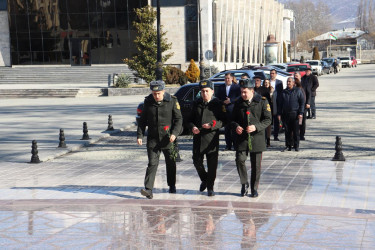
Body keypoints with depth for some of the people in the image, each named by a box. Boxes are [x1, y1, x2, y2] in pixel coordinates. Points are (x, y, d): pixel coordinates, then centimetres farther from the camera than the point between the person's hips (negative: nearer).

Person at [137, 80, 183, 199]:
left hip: (168, 138, -1)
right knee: (152, 163, -9)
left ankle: (172, 185, 32)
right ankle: (148, 189, -15)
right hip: (153, 138, 1)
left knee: (170, 162, 12)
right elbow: (142, 120, 9)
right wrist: (139, 135, 0)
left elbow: (178, 119, -3)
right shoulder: (148, 102, 3)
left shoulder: (172, 101, -5)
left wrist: (174, 133, -16)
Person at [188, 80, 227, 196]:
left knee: (212, 164, -1)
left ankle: (210, 187, 10)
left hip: (212, 138, -4)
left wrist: (212, 125, -18)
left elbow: (224, 120, -3)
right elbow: (191, 119, 18)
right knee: (197, 161, 6)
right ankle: (204, 179, 32)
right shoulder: (197, 103, 13)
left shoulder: (218, 104, -1)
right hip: (198, 137, 4)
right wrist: (192, 127, -4)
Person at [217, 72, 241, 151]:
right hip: (224, 110, 3)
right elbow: (218, 98, 16)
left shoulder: (236, 87, 5)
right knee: (227, 128, 3)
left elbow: (239, 97, -3)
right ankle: (228, 145, 7)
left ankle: (235, 144, -1)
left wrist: (230, 100, -13)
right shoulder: (221, 87, 16)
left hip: (233, 110, -3)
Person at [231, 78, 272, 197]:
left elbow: (268, 119, -3)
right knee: (240, 159, -12)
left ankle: (254, 188, 19)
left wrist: (256, 127, -18)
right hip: (242, 136, 2)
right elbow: (233, 119, 14)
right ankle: (244, 184, 9)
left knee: (256, 164, 3)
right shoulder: (238, 103, 7)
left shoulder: (262, 101, -3)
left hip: (256, 137, -2)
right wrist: (236, 126, -9)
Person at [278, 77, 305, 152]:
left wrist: (300, 113, -8)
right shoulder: (284, 92, 12)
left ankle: (296, 146, 8)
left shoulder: (298, 91, 1)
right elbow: (281, 103, 15)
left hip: (295, 114, -3)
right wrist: (279, 113, 8)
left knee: (296, 131, 0)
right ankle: (288, 146, 11)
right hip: (286, 114, 3)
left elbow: (302, 102, 0)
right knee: (287, 131, 4)